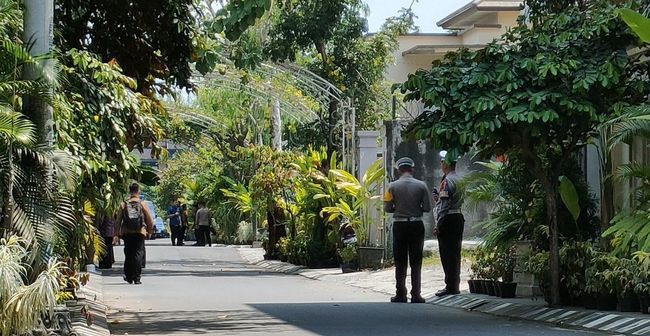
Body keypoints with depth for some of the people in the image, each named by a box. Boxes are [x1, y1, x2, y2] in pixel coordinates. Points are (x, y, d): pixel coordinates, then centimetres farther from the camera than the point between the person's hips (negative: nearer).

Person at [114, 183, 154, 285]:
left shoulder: (123, 205, 1)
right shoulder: (142, 204, -2)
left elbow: (118, 221, 1)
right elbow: (150, 220, 1)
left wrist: (117, 234, 7)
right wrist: (149, 232, 16)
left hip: (127, 233, 2)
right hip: (140, 233, -2)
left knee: (128, 254, 13)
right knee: (139, 254, 0)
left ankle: (128, 277, 16)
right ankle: (137, 278, -7)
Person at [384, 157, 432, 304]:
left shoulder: (393, 186, -5)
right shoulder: (421, 185, -4)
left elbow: (387, 208, -4)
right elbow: (427, 208, -4)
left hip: (399, 225, 0)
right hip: (417, 225, 0)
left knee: (400, 262, 7)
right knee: (416, 262, 7)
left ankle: (400, 294, 7)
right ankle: (415, 295, 4)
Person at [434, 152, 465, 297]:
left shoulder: (447, 181, -14)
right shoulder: (459, 180, 13)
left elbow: (444, 205, -18)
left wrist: (438, 225, -16)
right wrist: (439, 198, 18)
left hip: (447, 220, -9)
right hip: (458, 218, 9)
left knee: (447, 254, -4)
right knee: (455, 254, 13)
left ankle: (450, 286, -2)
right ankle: (455, 285, 18)